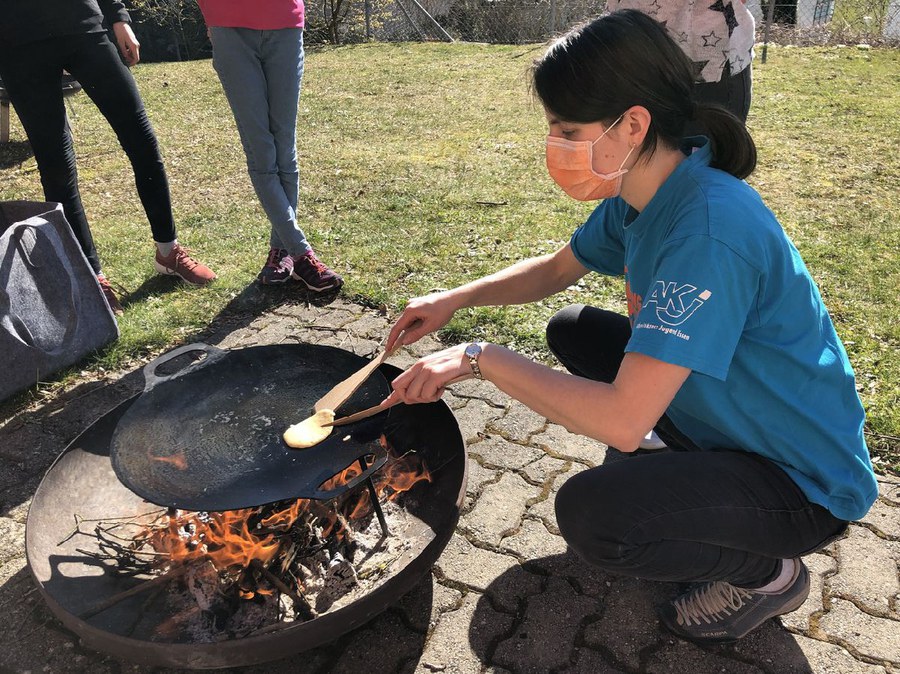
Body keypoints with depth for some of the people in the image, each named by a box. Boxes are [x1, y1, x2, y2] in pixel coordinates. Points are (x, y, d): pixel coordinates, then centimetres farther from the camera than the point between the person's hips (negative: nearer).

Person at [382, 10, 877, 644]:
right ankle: (685, 468, 17)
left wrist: (482, 357, -27)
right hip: (718, 417, 8)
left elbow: (622, 419, -37)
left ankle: (767, 573, 2)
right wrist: (453, 299, -2)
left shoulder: (710, 228, -34)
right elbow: (556, 268, 11)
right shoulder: (640, 193, -6)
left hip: (805, 482, -8)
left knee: (590, 515, -27)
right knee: (573, 330, 7)